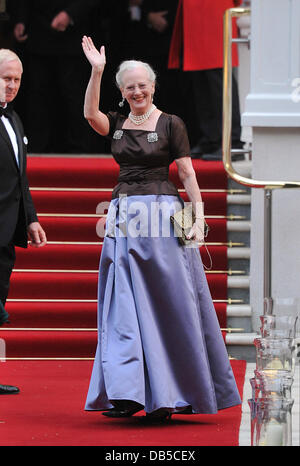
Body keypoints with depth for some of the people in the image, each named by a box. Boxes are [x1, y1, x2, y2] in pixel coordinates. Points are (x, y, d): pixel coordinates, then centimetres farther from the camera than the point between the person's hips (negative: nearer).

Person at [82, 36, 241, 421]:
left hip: (163, 216, -4)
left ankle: (168, 395, 7)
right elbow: (90, 113, -10)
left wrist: (199, 216, -10)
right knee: (123, 306, -2)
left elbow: (187, 174, -2)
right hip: (124, 217, 4)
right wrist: (96, 71, -18)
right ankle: (127, 394, -3)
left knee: (171, 304, -1)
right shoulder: (116, 124, 11)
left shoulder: (170, 124, 0)